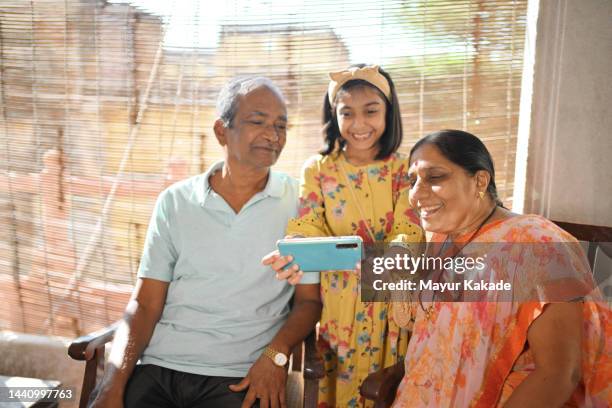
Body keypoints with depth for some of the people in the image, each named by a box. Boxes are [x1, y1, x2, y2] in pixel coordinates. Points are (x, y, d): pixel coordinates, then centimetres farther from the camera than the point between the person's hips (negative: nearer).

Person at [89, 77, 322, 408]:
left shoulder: (299, 202, -1)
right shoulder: (175, 202, 4)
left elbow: (308, 300, 3)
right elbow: (144, 304, 3)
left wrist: (275, 355, -14)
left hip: (238, 378, -1)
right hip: (155, 369, 2)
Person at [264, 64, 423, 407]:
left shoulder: (404, 169, -2)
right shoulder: (318, 169, 0)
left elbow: (410, 234, -11)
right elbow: (307, 228, -11)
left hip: (391, 302, 0)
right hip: (336, 304, 0)